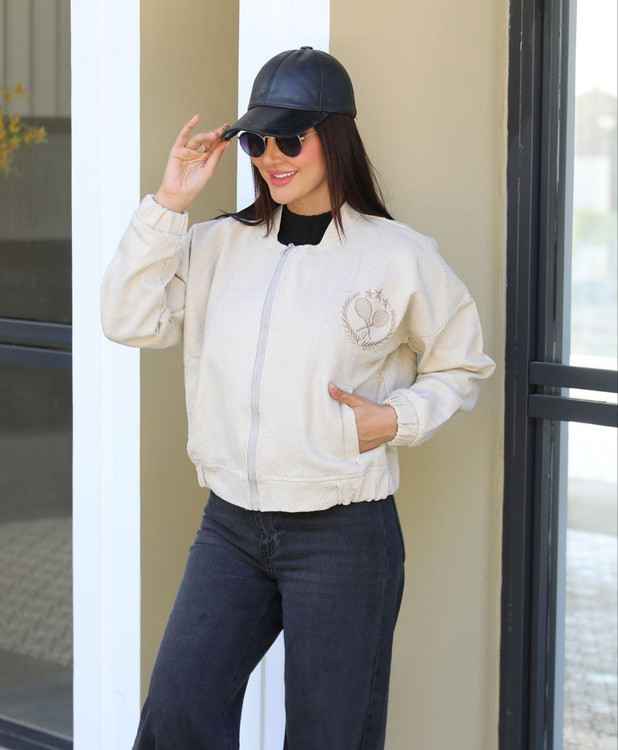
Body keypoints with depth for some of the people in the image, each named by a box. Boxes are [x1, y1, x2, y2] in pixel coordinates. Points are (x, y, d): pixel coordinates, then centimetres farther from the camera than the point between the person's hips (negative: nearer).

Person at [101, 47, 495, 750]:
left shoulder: (397, 255, -3)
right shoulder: (219, 245, 9)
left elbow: (461, 366, 8)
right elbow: (130, 320, 0)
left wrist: (394, 420, -10)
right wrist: (168, 204, -4)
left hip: (342, 534, -3)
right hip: (229, 528, 4)